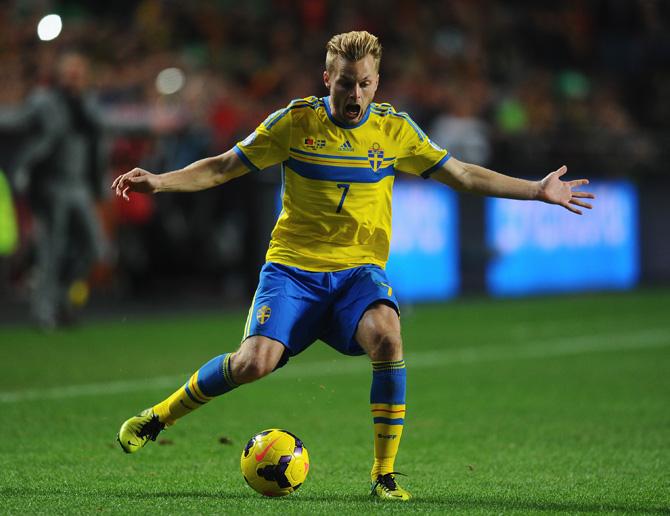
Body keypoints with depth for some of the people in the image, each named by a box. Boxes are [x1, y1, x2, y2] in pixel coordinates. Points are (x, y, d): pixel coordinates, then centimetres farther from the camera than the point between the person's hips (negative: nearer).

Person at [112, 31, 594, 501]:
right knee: (255, 361, -22)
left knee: (386, 335, -31)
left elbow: (463, 174, 11)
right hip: (293, 267, -1)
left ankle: (385, 473, -19)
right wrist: (159, 181, -10)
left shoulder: (394, 128, 2)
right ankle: (160, 415, 6)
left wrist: (537, 191, 5)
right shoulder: (296, 120, -3)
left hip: (360, 270, 1)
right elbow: (224, 167, 3)